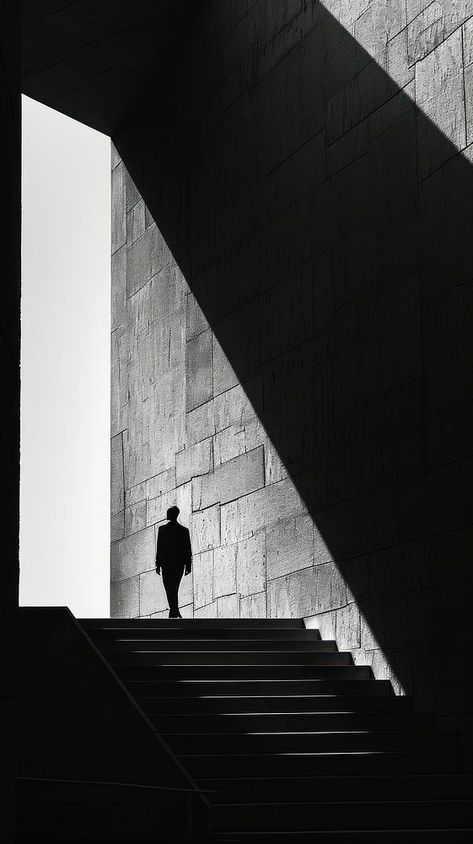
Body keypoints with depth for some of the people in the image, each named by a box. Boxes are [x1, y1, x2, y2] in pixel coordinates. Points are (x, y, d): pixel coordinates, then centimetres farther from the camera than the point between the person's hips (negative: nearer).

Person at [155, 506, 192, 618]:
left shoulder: (162, 529, -6)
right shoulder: (184, 530, 1)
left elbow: (159, 547, -5)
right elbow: (188, 550, 1)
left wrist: (158, 565, 0)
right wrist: (188, 566, 7)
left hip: (166, 563, -3)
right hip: (180, 563, 3)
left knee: (169, 589, 0)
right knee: (174, 588, 17)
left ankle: (175, 612, -11)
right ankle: (174, 611, 17)